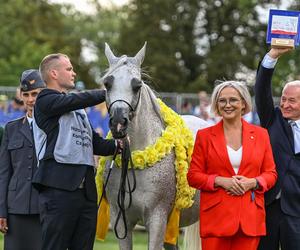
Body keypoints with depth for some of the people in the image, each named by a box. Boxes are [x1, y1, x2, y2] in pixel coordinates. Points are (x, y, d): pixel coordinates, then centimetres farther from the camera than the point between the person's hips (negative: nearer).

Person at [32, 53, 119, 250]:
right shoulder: (46, 101, 0)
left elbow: (95, 143, 19)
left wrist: (116, 145, 0)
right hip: (59, 188, -8)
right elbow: (81, 99, -15)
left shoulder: (78, 109, 26)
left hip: (87, 191, 8)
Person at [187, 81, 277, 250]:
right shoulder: (204, 136, 6)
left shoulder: (260, 134, 10)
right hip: (216, 216, -1)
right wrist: (220, 181, -12)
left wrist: (252, 182, -9)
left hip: (250, 218, 1)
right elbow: (193, 176, 5)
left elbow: (271, 173, 11)